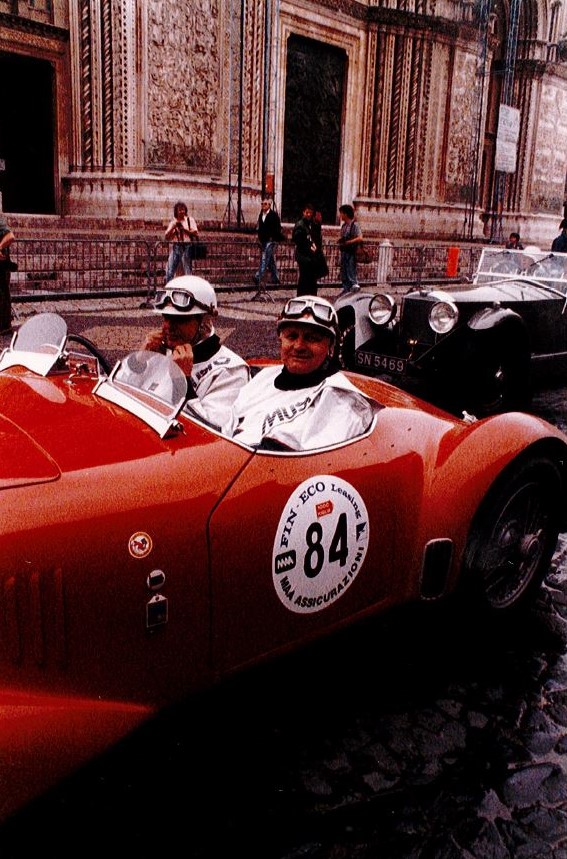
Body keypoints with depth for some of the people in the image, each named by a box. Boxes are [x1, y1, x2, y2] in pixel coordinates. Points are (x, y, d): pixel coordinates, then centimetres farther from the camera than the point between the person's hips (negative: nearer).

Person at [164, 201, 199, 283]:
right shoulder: (173, 222, 14)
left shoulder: (190, 220, 8)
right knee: (169, 272, -3)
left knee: (187, 272, -1)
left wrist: (184, 228, -10)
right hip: (175, 247, 2)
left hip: (187, 247, -2)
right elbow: (167, 237, 9)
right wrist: (173, 227, -5)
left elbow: (195, 233, -3)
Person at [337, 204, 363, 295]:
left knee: (351, 274, -8)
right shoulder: (344, 225, 13)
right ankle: (345, 290, 21)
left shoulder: (355, 224, -11)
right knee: (343, 274, 13)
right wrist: (340, 240, 1)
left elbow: (360, 239, -21)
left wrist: (347, 242, -19)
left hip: (351, 253, -9)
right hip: (343, 252, 9)